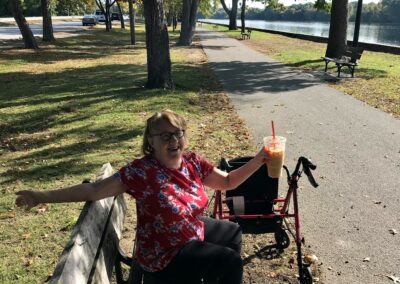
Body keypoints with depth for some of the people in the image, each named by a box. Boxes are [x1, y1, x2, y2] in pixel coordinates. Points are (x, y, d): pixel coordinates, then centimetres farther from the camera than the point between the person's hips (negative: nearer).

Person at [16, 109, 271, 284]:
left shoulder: (192, 162, -9)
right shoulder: (141, 171, -29)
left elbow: (228, 182, 1)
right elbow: (94, 190, -32)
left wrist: (257, 162, -9)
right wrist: (42, 196, -38)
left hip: (194, 231, 8)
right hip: (166, 253, -8)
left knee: (233, 232, 26)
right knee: (231, 262, -6)